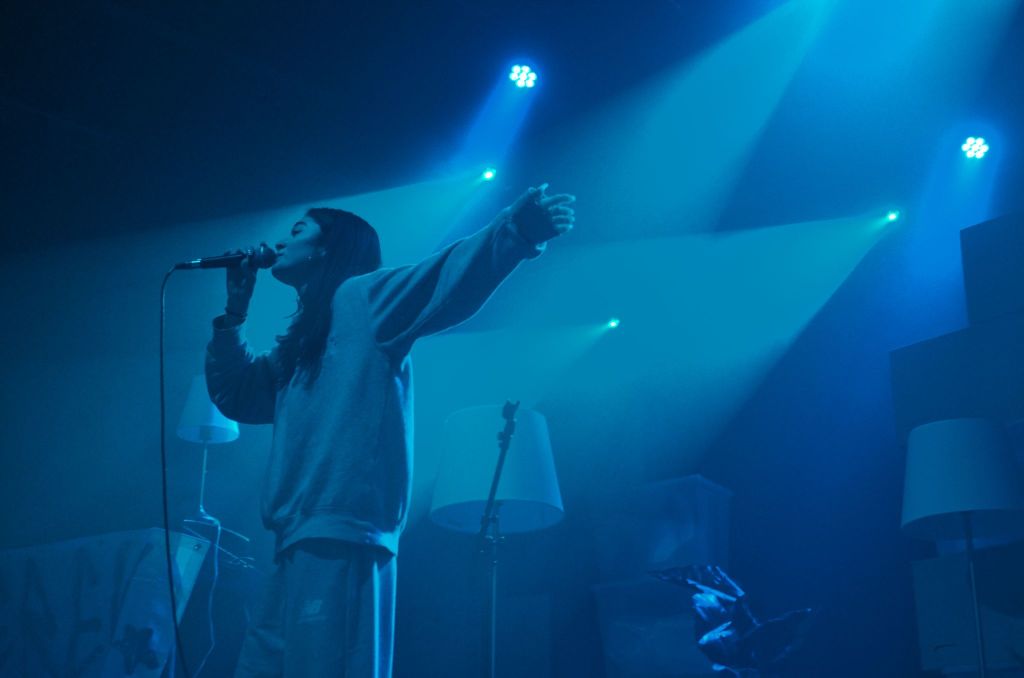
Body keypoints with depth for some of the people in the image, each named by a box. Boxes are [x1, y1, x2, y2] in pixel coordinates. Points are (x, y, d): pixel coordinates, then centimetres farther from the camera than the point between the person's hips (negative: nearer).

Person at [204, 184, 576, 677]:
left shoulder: (361, 298, 3)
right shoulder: (298, 346, 28)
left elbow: (446, 277, -12)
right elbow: (235, 395, 35)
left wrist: (517, 230, -28)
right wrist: (235, 311, 25)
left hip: (340, 543, -9)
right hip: (300, 547, 9)